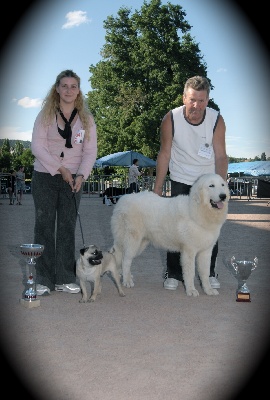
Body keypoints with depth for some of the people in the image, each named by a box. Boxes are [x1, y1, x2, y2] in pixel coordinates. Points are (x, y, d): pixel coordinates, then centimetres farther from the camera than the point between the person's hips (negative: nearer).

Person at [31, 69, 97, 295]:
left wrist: (81, 175, -14)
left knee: (67, 228, 3)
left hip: (73, 180, 1)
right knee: (44, 226, -1)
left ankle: (65, 279, 10)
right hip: (45, 177, -1)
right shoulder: (45, 115, 2)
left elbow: (90, 151, 1)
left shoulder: (86, 118, 7)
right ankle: (43, 280, 6)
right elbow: (37, 146, -6)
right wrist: (60, 169, -14)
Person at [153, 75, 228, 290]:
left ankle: (209, 273, 19)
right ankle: (173, 273, 15)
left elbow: (221, 156, -13)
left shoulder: (217, 120, -18)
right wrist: (158, 186, -7)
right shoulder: (171, 119, -19)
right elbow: (165, 154, -9)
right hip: (181, 180, 0)